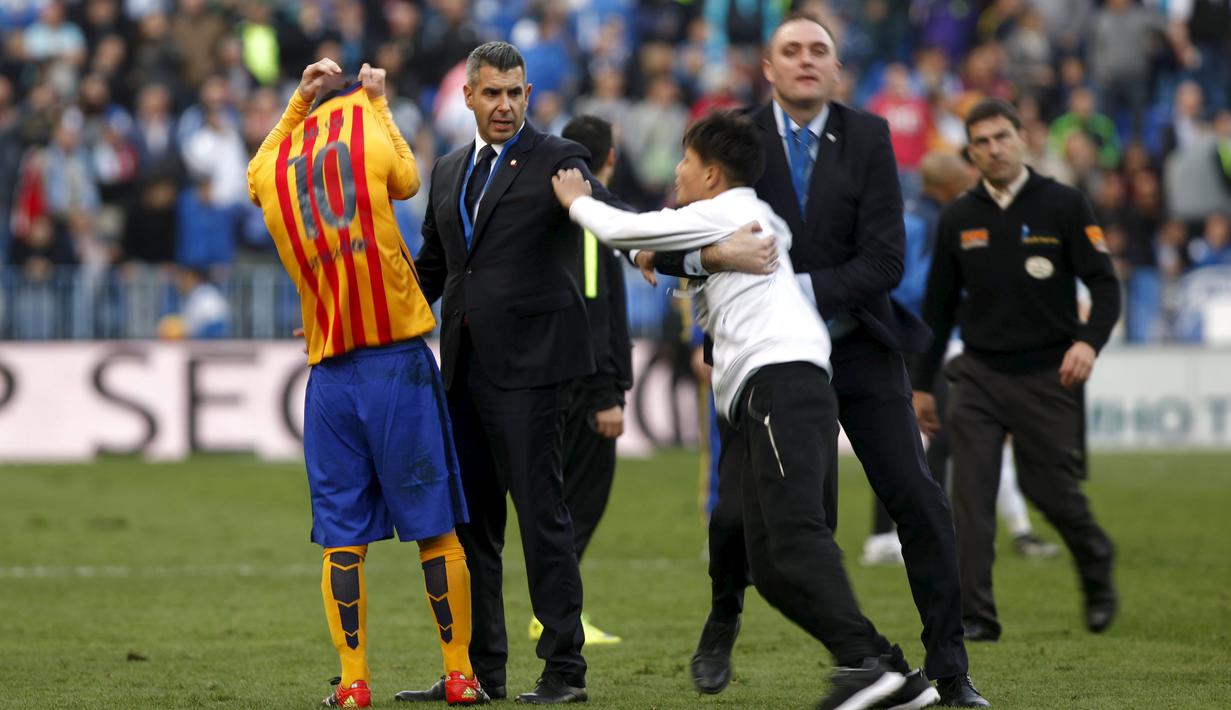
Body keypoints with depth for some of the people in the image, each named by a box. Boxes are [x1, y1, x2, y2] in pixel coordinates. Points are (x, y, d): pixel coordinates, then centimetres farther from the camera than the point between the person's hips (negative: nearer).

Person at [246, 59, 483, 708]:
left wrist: (297, 102, 27)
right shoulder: (369, 135, -3)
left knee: (342, 534, 5)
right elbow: (408, 181, 19)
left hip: (330, 373, 2)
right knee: (435, 525, 3)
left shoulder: (270, 173, 5)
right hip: (398, 359, -2)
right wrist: (378, 101, 29)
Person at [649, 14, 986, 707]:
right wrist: (709, 254, -29)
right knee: (739, 510, -6)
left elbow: (885, 261, -12)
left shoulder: (867, 138, -6)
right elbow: (661, 242, -7)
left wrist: (797, 288, -22)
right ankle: (724, 621, 27)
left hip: (859, 346, 0)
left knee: (918, 499, -7)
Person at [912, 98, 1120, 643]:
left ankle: (1097, 575, 31)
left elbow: (1105, 285, -4)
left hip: (1047, 375, -2)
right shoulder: (958, 219, 7)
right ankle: (975, 617, -6)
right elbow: (938, 307, 15)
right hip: (979, 375, 2)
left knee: (1052, 491, 1)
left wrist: (1090, 340, -23)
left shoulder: (1063, 206, -2)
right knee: (970, 496, -9)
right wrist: (921, 384, 15)